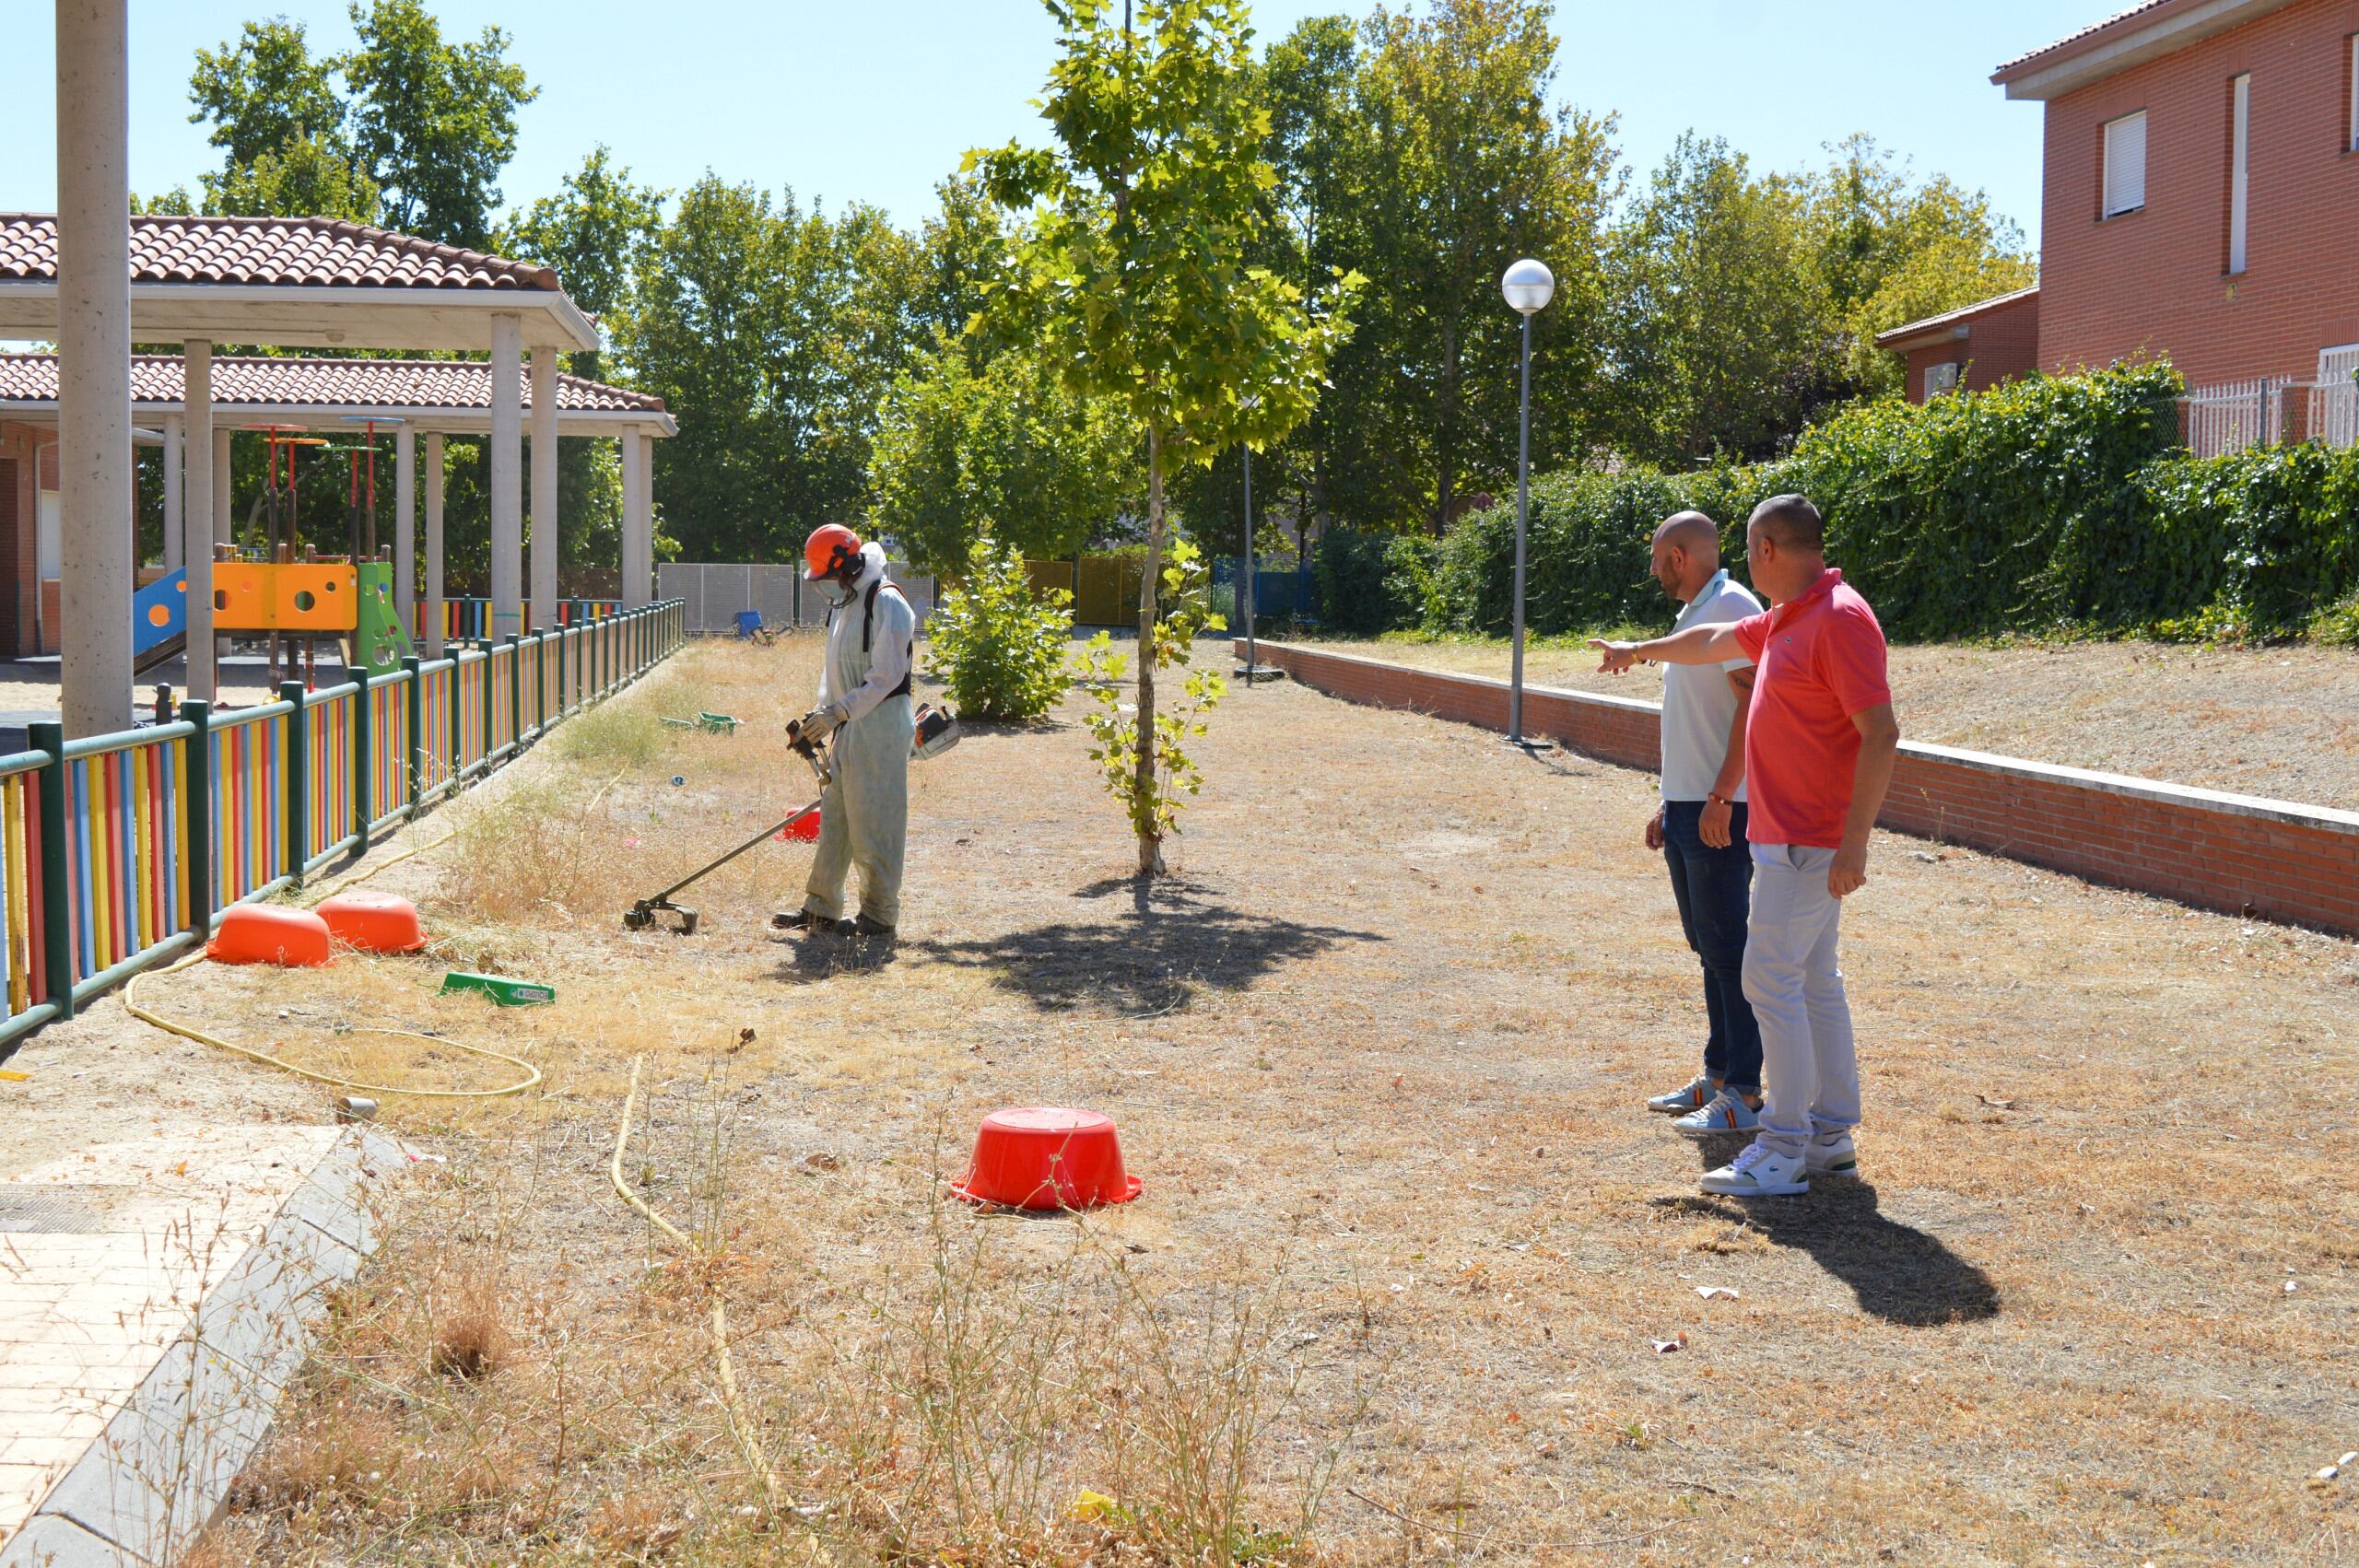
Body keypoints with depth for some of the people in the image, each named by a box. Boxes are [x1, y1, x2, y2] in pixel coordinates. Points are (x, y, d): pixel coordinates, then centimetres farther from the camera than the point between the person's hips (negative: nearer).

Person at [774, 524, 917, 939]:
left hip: (881, 724, -9)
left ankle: (879, 915, 1)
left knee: (872, 822, -6)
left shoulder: (886, 605, -14)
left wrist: (837, 712, -21)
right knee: (834, 818, 12)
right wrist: (820, 714, 10)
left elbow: (886, 677, -19)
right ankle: (821, 908, 19)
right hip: (849, 726, 9)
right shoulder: (842, 604, 16)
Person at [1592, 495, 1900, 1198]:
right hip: (1790, 833, 10)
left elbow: (1881, 732, -23)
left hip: (1807, 842, -10)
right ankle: (1831, 1137, 18)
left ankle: (1783, 1151, -5)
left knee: (1770, 978, -9)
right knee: (1814, 981, 12)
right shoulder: (1787, 619, 12)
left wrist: (1854, 841, -25)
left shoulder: (1840, 620, -18)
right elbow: (1715, 641, 32)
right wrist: (1641, 650, 48)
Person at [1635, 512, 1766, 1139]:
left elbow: (1754, 705, -21)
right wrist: (1669, 804, 23)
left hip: (1719, 811, -10)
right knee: (1710, 948, 14)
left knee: (1729, 951, -8)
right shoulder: (1694, 616, 18)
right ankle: (1718, 1076, 21)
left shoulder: (1732, 608, -12)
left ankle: (1745, 1094, -4)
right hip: (1687, 807, 10)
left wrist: (1720, 797, -25)